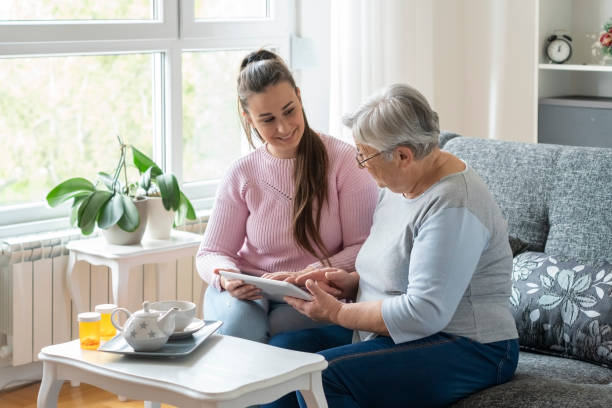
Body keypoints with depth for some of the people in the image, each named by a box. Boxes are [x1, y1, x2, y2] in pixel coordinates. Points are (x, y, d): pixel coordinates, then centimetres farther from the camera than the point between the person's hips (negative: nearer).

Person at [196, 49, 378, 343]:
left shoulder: (344, 160, -3)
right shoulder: (242, 173, 6)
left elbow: (364, 250, -6)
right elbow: (211, 253, 8)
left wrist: (305, 276, -22)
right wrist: (227, 277, -17)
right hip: (249, 293, 2)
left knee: (280, 325, -34)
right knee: (239, 321, -33)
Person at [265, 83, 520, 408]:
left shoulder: (452, 206, -21)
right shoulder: (398, 185, 9)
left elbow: (424, 314, -26)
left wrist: (339, 313, -17)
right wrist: (350, 280, 1)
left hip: (465, 351, -9)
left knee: (324, 375, -28)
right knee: (282, 347, -7)